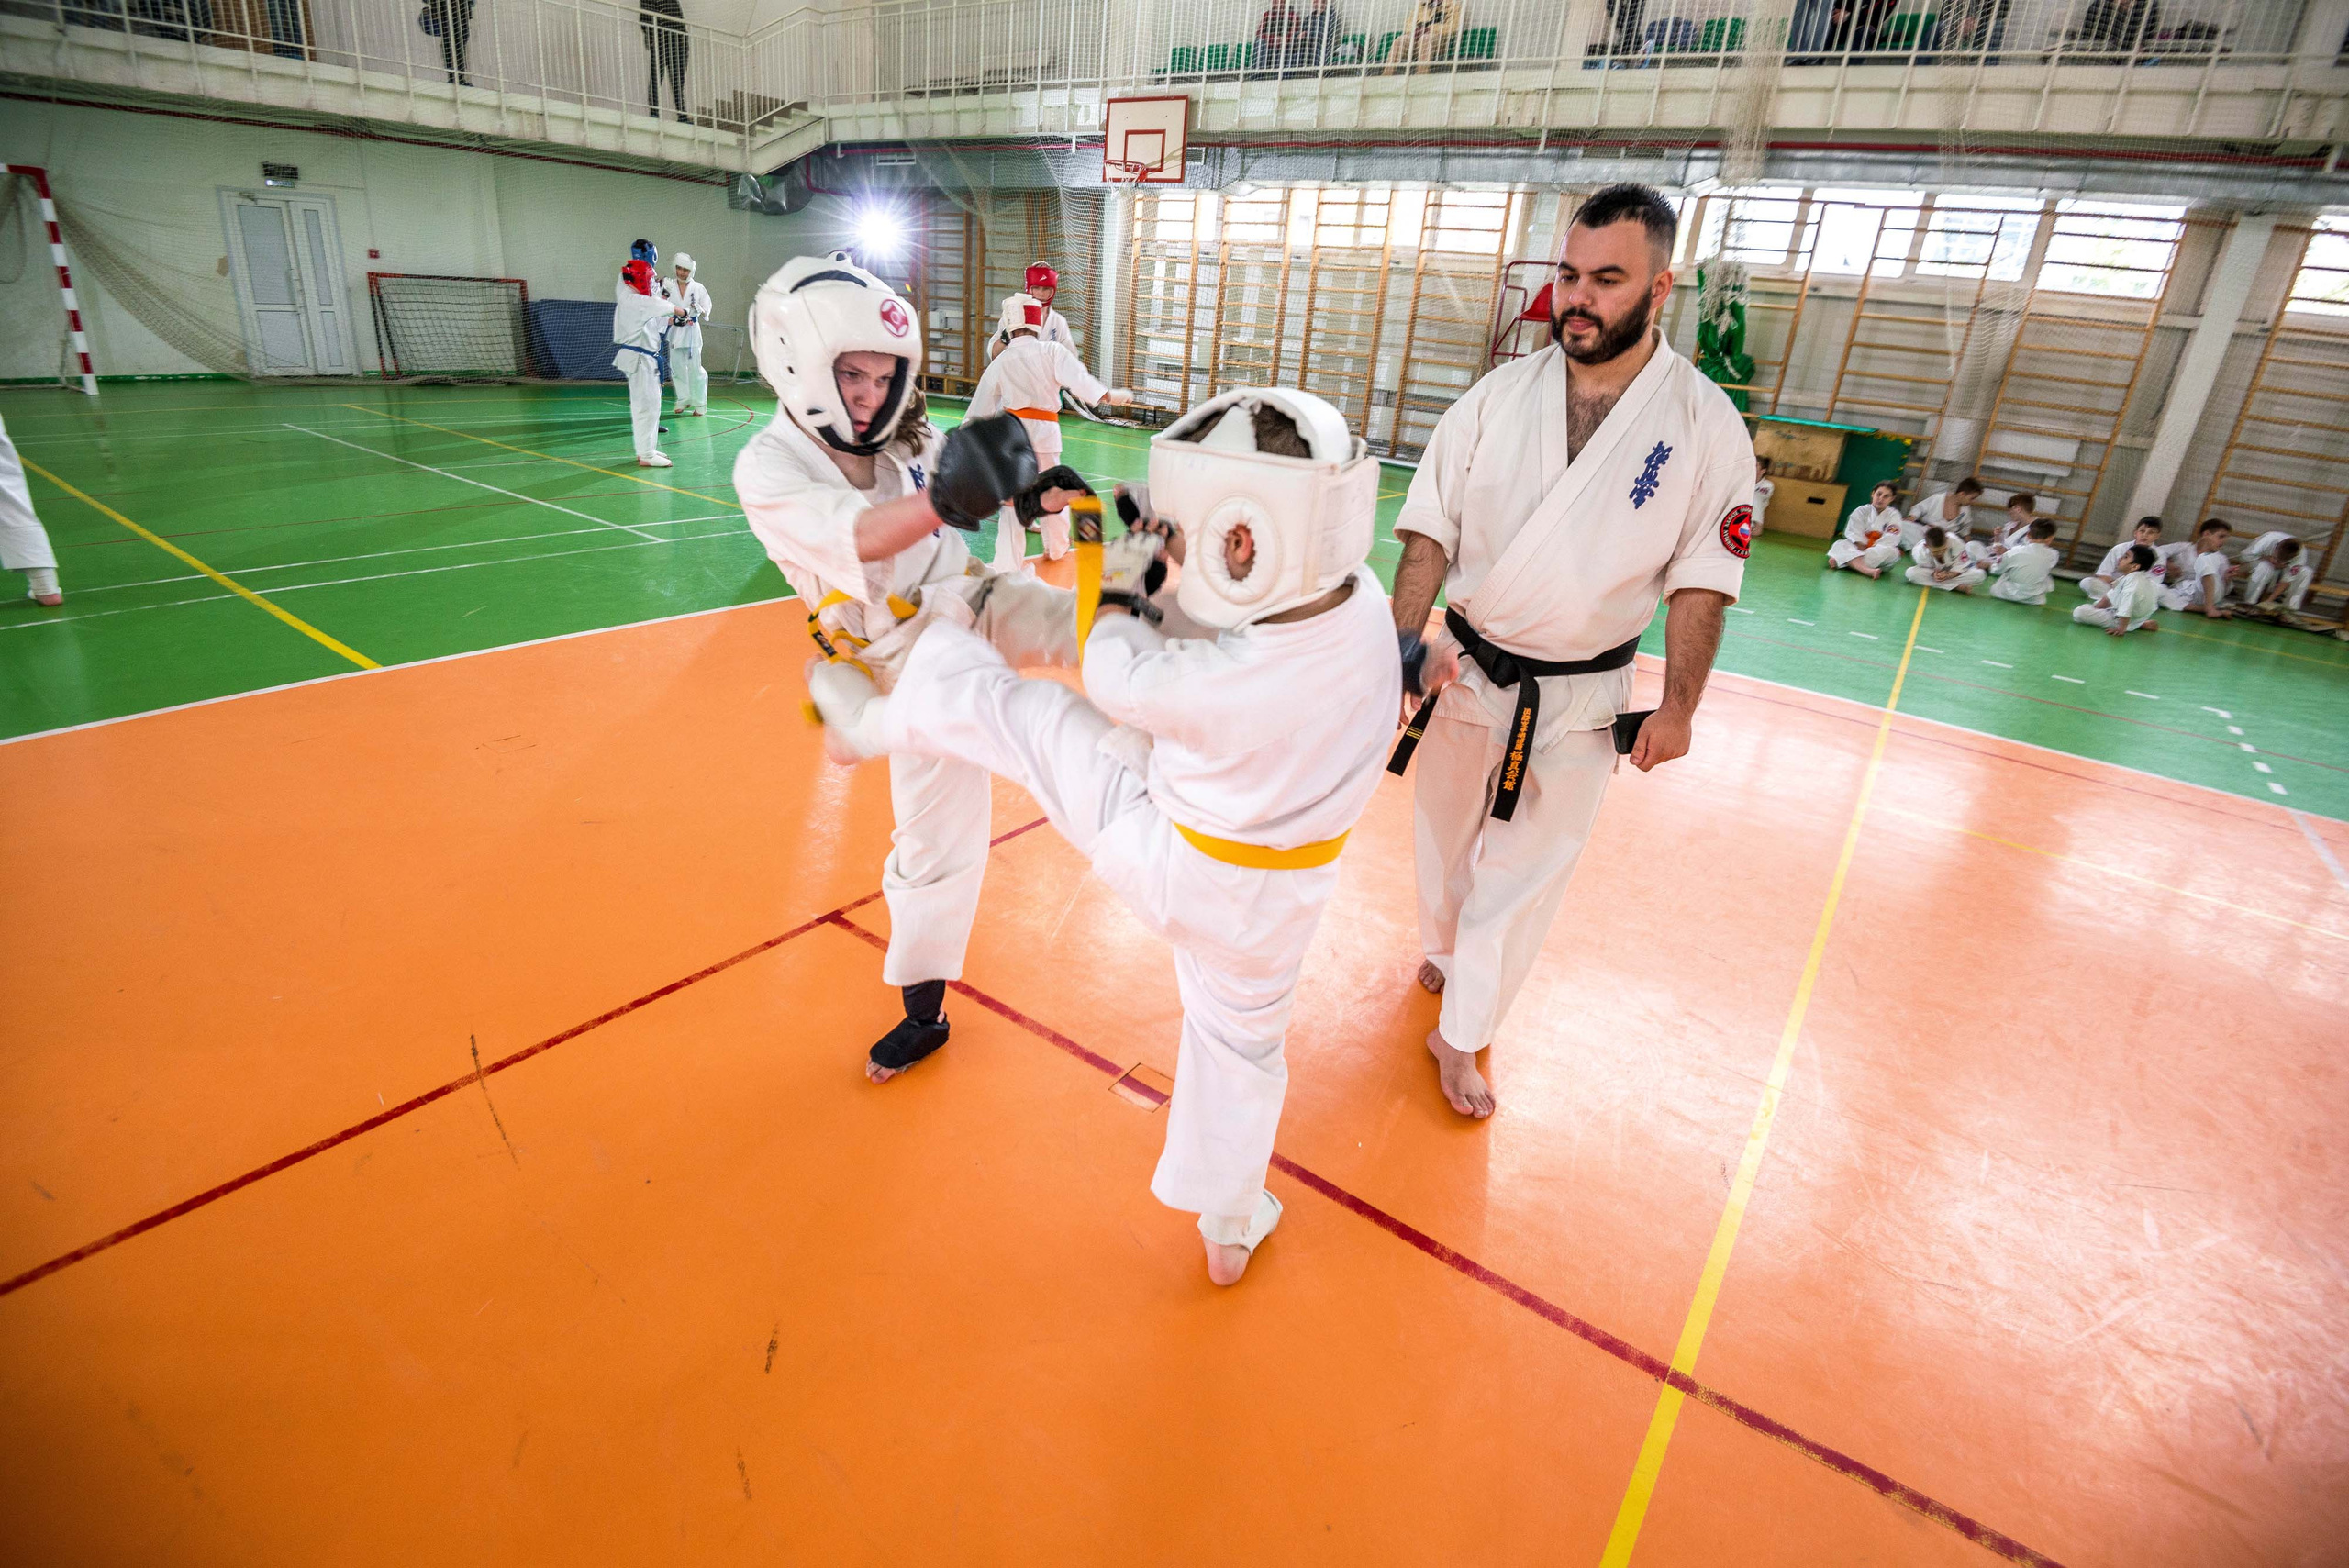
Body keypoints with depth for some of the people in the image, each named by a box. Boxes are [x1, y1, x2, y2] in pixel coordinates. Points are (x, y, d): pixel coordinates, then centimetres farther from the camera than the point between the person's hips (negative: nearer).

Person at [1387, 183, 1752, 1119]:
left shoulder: (1706, 426, -9)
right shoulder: (1498, 395, -5)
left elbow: (1702, 578, -5)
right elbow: (1431, 529, -4)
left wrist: (1677, 708, -7)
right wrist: (1407, 642, -15)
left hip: (1578, 697, -2)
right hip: (1466, 670, 2)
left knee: (1525, 869, 6)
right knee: (1445, 833, 19)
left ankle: (1462, 1034, 24)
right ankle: (1445, 951, 48)